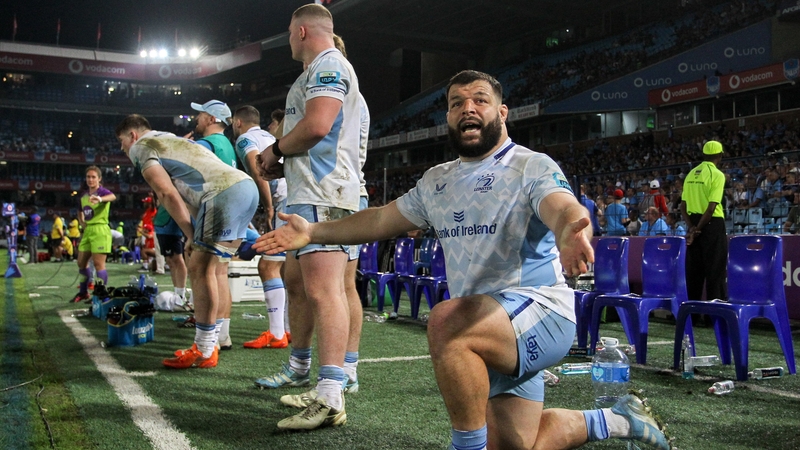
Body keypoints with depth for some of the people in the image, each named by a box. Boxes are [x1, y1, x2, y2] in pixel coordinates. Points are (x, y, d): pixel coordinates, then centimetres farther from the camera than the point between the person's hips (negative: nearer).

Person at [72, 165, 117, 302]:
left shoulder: (102, 192, -9)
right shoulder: (83, 196, 13)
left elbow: (113, 196, -34)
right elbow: (80, 212, 30)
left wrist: (100, 199, -56)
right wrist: (82, 223, 9)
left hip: (100, 230, -8)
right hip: (87, 230, 8)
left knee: (98, 263, -10)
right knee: (81, 262, 14)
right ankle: (83, 292, 29)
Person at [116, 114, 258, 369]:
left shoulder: (140, 147, 8)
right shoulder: (172, 140, 35)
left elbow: (169, 195, -4)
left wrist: (191, 236, -1)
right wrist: (196, 236, 17)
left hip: (225, 194, -9)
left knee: (200, 270, -4)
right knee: (216, 269, 15)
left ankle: (204, 352, 0)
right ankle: (210, 343, 20)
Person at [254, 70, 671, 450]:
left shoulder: (532, 167, -8)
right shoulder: (436, 181, 14)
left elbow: (567, 210, -27)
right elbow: (381, 219, 20)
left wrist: (571, 236, -52)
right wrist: (313, 232, 11)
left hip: (539, 310, -8)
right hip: (485, 332, 8)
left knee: (445, 321, -36)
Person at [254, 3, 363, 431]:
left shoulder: (328, 64, -7)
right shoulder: (318, 69, 26)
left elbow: (316, 126, -22)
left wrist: (276, 149, -5)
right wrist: (279, 157, 14)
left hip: (323, 194, -12)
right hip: (306, 192, 12)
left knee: (322, 288, -19)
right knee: (295, 281, 21)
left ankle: (330, 397, -24)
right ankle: (299, 366, 38)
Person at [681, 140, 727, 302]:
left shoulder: (691, 174, 9)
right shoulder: (717, 174, -10)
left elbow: (683, 206, 6)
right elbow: (712, 207, -16)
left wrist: (692, 227, -3)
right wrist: (698, 229, -10)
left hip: (694, 224, 6)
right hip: (712, 224, -6)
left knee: (694, 270, 10)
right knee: (715, 270, -1)